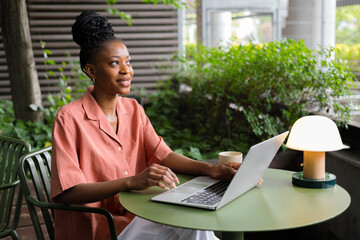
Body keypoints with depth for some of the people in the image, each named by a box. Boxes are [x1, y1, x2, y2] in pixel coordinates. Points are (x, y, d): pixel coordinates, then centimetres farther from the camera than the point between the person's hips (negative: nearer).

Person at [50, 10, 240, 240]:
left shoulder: (133, 109, 8)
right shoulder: (70, 118, -13)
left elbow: (163, 155, -2)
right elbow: (67, 193, -21)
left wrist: (209, 169, -20)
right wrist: (132, 182, -34)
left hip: (136, 215, 6)